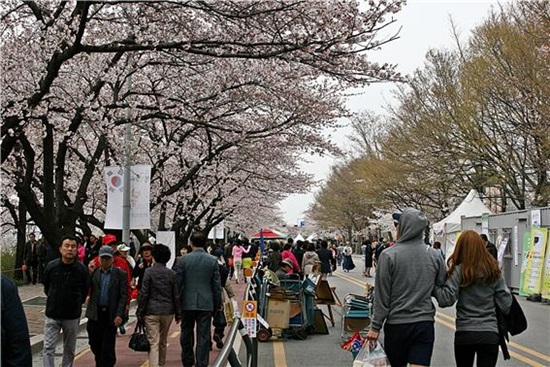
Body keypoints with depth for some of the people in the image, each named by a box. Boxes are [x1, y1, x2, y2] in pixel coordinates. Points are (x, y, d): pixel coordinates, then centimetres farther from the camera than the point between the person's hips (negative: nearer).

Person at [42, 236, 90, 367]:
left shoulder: (82, 269, -9)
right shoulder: (52, 266, -6)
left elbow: (85, 290, 7)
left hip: (72, 316, 0)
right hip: (52, 315, 0)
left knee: (69, 350, 12)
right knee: (48, 348, -6)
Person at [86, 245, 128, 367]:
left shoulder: (120, 274, 0)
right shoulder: (93, 272, 7)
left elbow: (123, 296, -4)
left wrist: (119, 315, -12)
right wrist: (89, 272, -10)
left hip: (111, 315, -3)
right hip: (95, 314, 3)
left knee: (108, 347, -1)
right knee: (94, 344, 11)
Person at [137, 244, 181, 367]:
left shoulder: (149, 272, -7)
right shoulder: (172, 273, 2)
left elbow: (143, 293, -8)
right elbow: (176, 295, 5)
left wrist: (140, 311, 0)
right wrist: (178, 314, 12)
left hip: (151, 312, -3)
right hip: (167, 312, 3)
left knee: (153, 343, -5)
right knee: (163, 343, 18)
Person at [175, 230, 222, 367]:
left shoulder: (184, 260, -5)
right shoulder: (212, 260, -4)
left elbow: (178, 283, -1)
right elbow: (217, 285, 0)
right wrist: (218, 304, 10)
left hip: (187, 304, 1)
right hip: (206, 304, 0)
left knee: (186, 335, 15)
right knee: (203, 336, 3)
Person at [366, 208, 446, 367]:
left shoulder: (388, 255, -9)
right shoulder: (435, 255, 1)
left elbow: (382, 296, -8)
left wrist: (376, 327, -1)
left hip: (396, 324, -2)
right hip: (425, 324, 2)